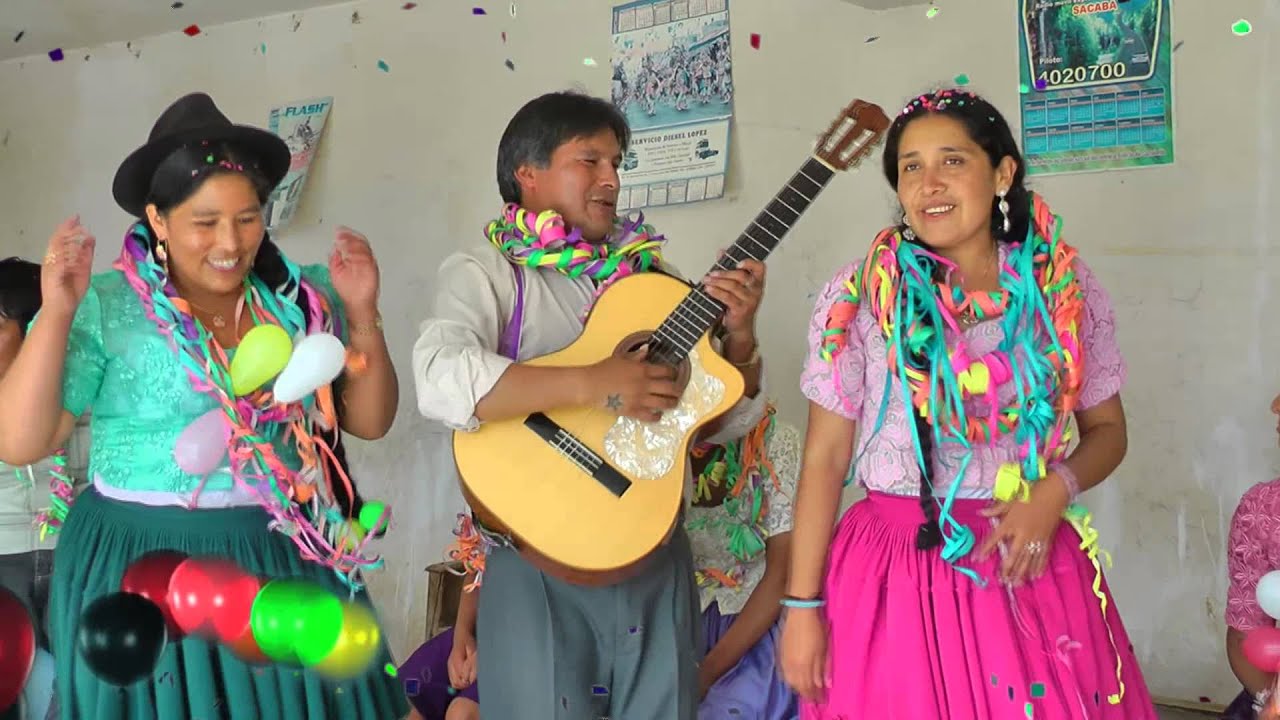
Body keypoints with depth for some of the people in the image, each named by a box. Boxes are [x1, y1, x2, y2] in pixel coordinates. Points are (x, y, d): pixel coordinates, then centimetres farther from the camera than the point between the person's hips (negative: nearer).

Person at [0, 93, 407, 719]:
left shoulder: (302, 300, 2)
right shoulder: (106, 306, -8)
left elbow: (370, 421, 7)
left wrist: (362, 314, -6)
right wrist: (57, 314, -20)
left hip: (288, 564, 4)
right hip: (143, 568, -3)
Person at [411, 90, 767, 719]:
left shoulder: (648, 272, 11)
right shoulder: (486, 270, -2)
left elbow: (726, 422, 13)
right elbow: (440, 380, -24)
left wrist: (739, 336, -5)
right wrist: (589, 385, -28)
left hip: (657, 559, 5)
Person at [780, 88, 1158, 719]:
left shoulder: (1065, 289, 0)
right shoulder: (857, 297, -5)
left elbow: (1107, 430, 10)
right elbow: (825, 456, -4)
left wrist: (1055, 491, -11)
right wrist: (801, 605, -6)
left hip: (1031, 565, 2)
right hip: (895, 568, -1)